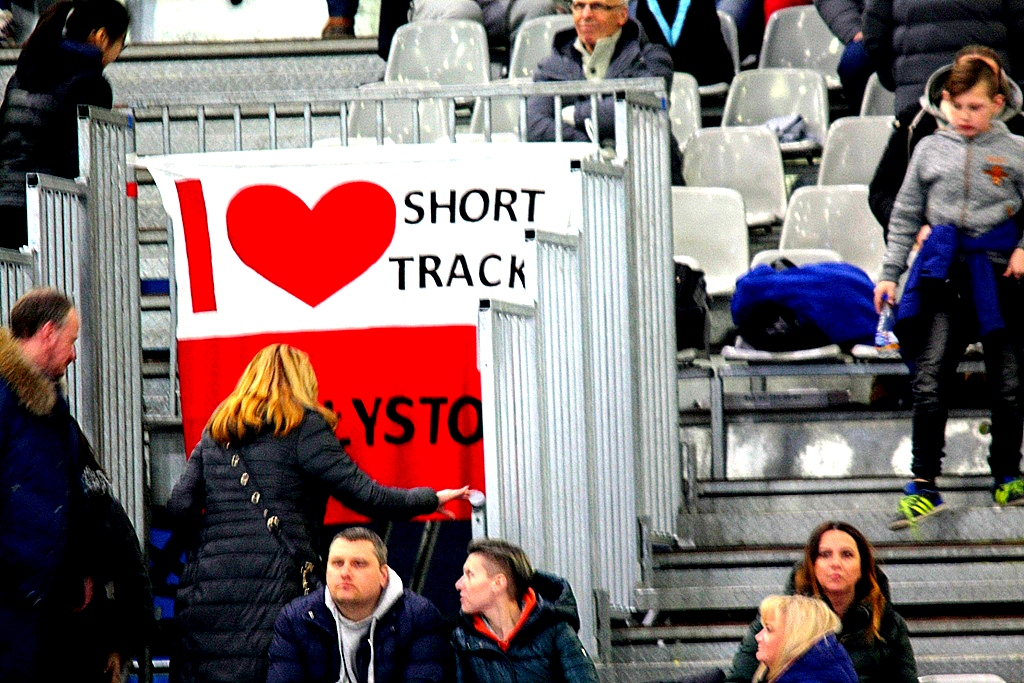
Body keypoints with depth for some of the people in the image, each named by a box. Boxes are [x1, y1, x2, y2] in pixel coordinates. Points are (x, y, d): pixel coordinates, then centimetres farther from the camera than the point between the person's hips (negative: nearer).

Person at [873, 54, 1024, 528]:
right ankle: (923, 485, -7)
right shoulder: (930, 150, 8)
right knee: (928, 380, -10)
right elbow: (905, 215, 14)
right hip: (942, 273, 1)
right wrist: (890, 272, 10)